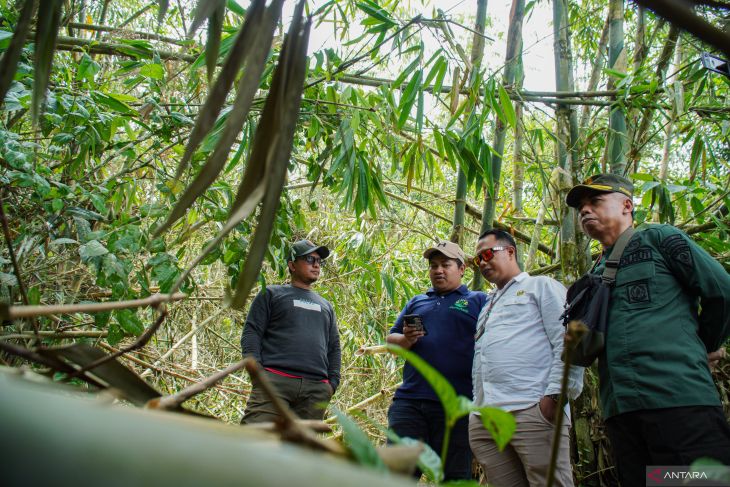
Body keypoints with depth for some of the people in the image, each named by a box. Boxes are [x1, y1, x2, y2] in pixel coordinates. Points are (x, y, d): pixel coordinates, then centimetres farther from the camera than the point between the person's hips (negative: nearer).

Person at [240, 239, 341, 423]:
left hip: (316, 389, 4)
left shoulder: (326, 306, 28)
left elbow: (334, 347, 26)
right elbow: (251, 333, 6)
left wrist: (333, 381, 11)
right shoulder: (272, 294, 15)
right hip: (275, 380, -4)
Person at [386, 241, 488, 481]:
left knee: (454, 476, 5)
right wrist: (406, 339, -4)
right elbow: (390, 340, 19)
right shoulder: (416, 302, 21)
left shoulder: (478, 301, 9)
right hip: (409, 401, 3)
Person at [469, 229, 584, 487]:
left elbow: (567, 342, -3)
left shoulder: (541, 286, 11)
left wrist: (556, 394, -13)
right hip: (484, 419, 6)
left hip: (533, 410, -6)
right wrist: (475, 410, 18)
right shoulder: (488, 306, 31)